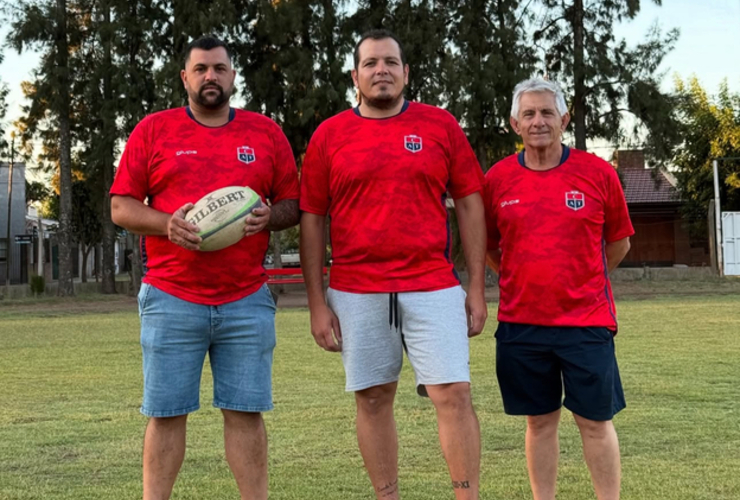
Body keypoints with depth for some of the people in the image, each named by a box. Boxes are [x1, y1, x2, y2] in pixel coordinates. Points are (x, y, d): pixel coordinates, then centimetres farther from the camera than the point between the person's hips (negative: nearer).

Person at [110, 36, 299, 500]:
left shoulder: (267, 132, 11)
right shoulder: (153, 130, 7)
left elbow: (293, 204, 13)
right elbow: (121, 206, 5)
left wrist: (269, 217, -9)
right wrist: (165, 223, -14)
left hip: (247, 301, 1)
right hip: (171, 301, -1)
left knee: (246, 412, 3)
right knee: (166, 413, 3)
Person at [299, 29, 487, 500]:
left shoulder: (441, 125, 5)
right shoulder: (329, 135, 5)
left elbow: (469, 205, 6)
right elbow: (312, 221, 6)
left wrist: (477, 288, 2)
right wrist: (317, 303, 2)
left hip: (434, 288, -1)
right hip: (356, 293, 1)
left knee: (454, 394, -5)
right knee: (373, 399, 8)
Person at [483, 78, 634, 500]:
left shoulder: (599, 173, -3)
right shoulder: (497, 179, 0)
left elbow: (619, 243, 9)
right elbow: (487, 246, 13)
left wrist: (580, 283, 11)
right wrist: (521, 280, 11)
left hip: (587, 322, -1)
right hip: (520, 323, 1)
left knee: (596, 420, 5)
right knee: (540, 421, 11)